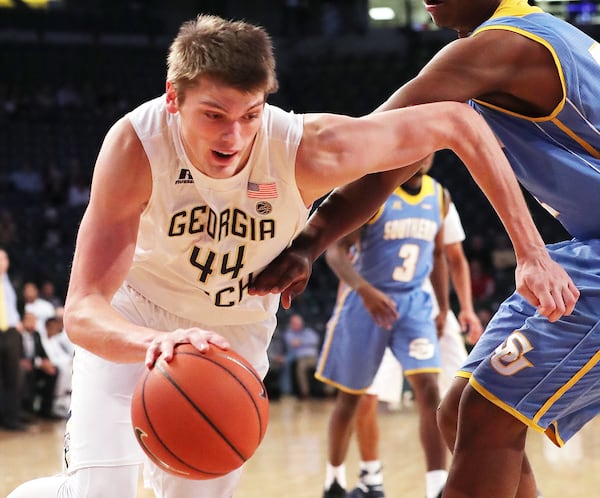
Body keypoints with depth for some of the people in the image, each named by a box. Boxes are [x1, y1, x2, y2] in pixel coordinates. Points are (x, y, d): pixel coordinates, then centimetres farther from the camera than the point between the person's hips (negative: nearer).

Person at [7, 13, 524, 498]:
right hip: (130, 322, -2)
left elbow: (457, 122, -22)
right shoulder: (136, 144, -35)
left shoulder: (306, 150, -33)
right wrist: (155, 343, -62)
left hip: (236, 331, 2)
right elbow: (82, 309, -40)